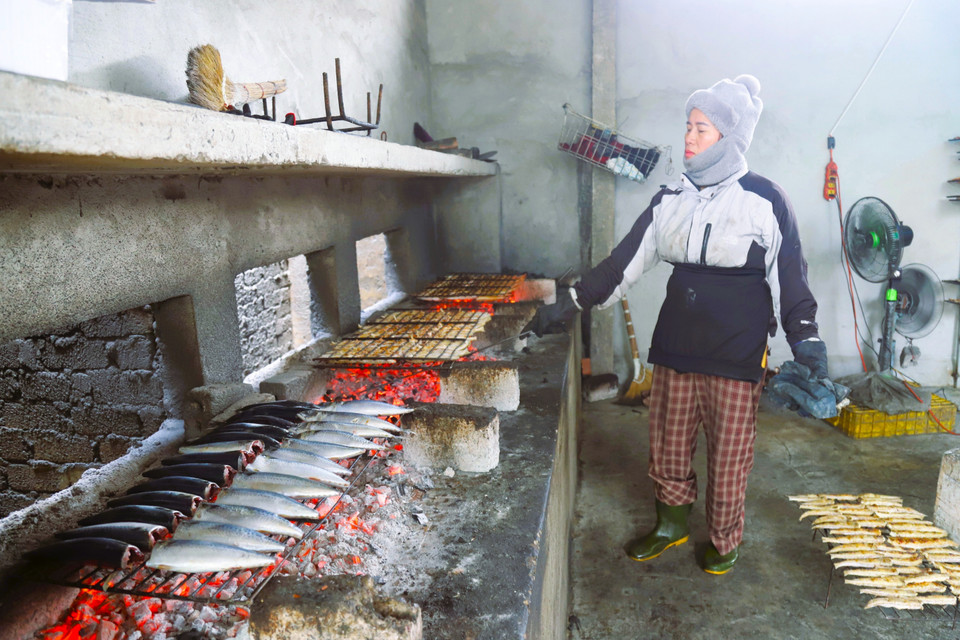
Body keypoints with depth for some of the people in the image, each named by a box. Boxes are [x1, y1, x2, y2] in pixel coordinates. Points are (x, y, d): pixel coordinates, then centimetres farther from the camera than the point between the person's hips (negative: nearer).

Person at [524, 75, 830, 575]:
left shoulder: (765, 201, -5)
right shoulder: (671, 199, 6)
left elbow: (789, 277, -2)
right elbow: (625, 260, 5)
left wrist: (806, 340, -9)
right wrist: (570, 304, 1)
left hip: (736, 355, -4)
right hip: (675, 347, 4)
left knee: (728, 456, 8)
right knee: (667, 445, 13)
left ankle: (723, 541, 31)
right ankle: (671, 525, 36)